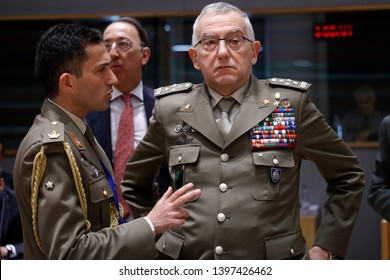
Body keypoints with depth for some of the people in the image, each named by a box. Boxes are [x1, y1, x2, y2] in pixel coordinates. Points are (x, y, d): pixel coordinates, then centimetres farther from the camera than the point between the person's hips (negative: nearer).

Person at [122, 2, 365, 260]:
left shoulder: (290, 103, -3)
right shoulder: (170, 109, 2)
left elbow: (348, 176, 5)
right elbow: (134, 183, 17)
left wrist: (324, 248, 0)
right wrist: (154, 238, 9)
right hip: (186, 262, 2)